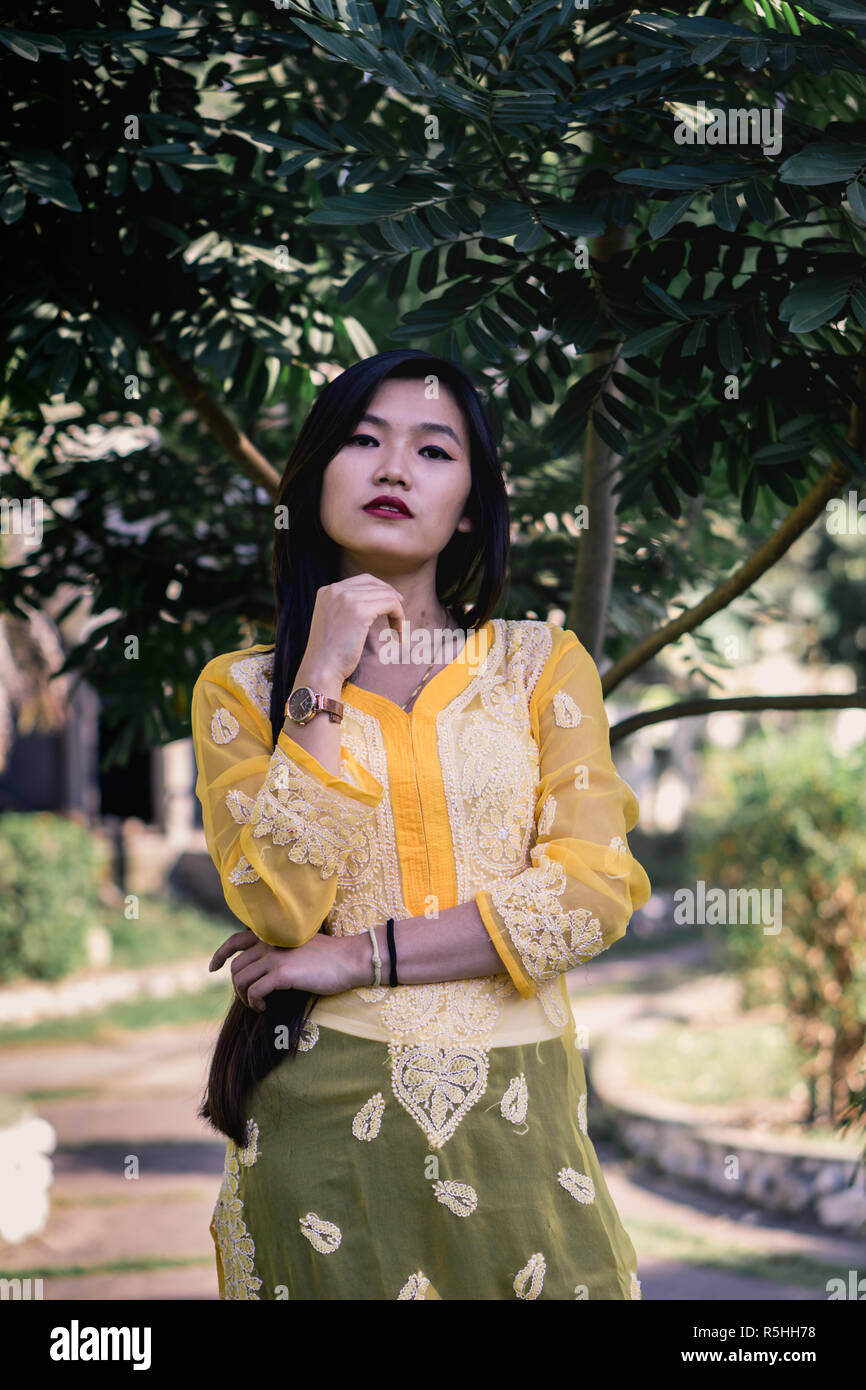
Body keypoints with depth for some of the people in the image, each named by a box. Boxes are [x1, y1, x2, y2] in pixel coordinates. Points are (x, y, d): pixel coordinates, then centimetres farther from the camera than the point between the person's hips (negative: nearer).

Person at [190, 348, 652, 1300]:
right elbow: (281, 910, -10)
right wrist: (320, 683, -12)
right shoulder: (240, 686, 3)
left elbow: (595, 891, -7)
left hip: (513, 1107, 1)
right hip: (321, 1105, -1)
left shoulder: (542, 664, 4)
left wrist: (359, 956, -12)